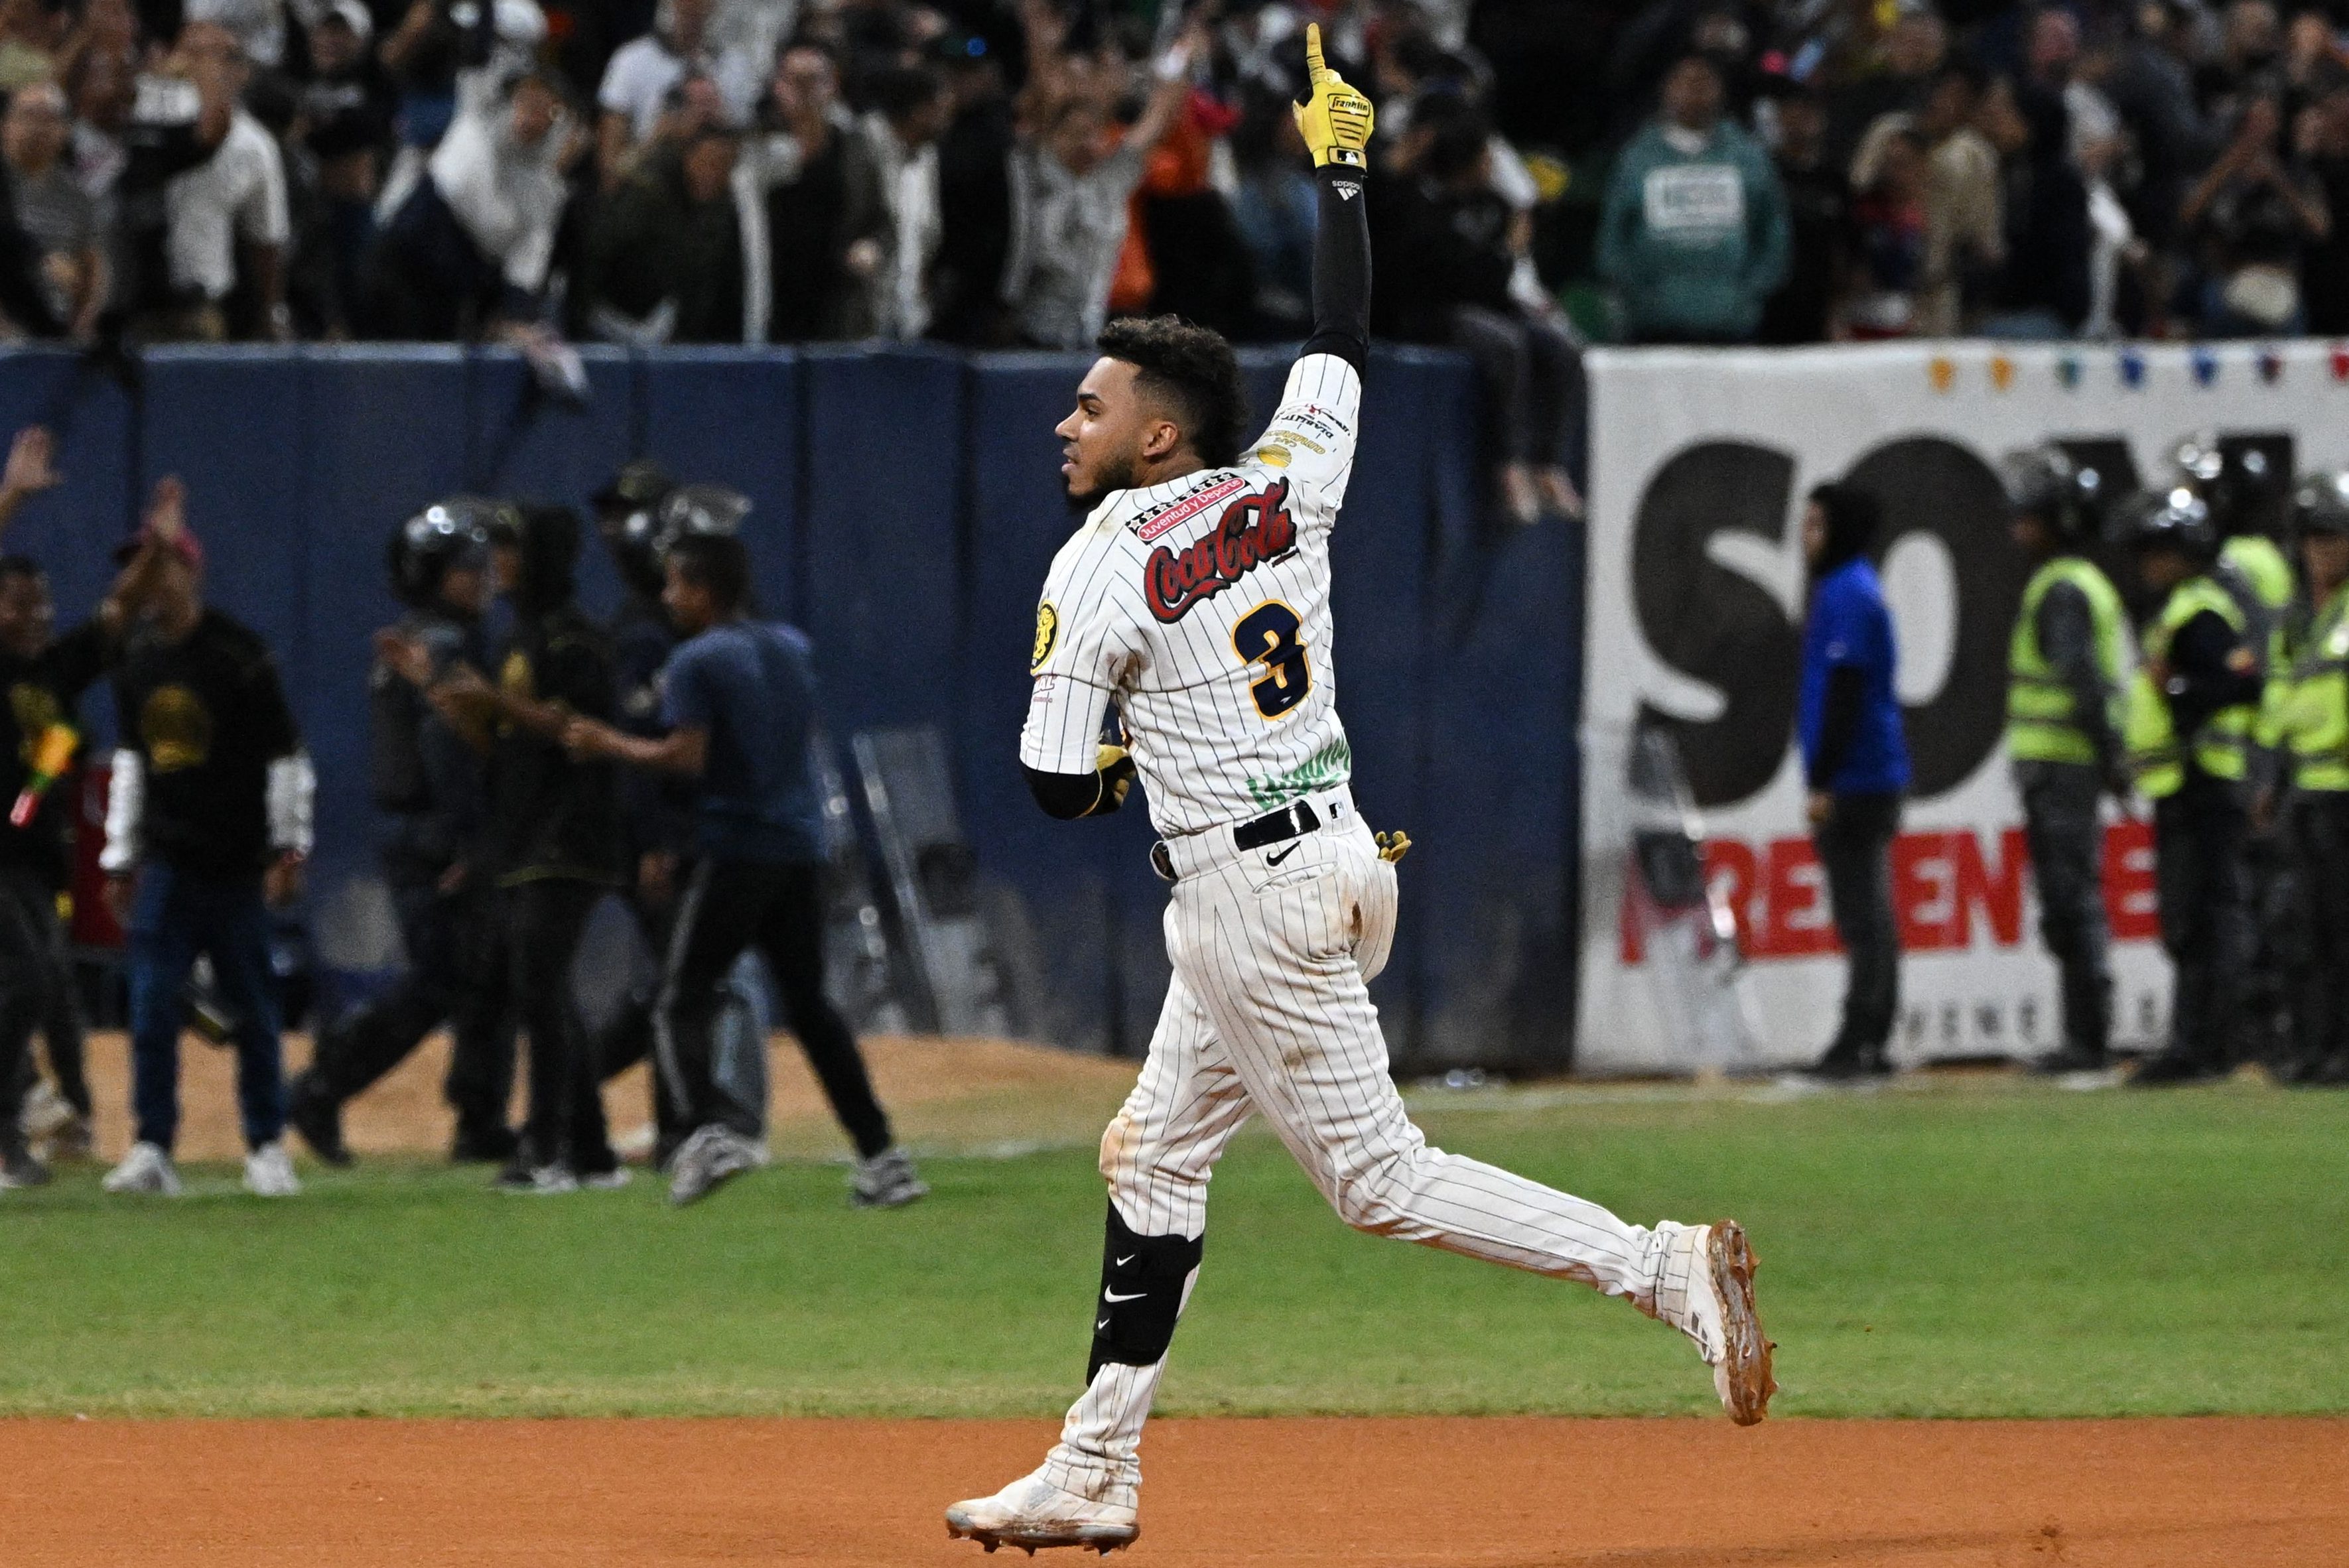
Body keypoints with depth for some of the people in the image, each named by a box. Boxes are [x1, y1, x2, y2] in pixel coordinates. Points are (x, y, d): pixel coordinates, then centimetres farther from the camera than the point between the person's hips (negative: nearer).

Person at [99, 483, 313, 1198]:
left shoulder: (238, 655, -8)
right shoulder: (136, 660, 9)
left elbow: (285, 755, -7)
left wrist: (288, 850, -11)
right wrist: (120, 856, 16)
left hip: (235, 863, -4)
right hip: (166, 863, 4)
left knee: (251, 1008, 2)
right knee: (151, 1005, -6)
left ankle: (267, 1146, 14)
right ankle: (152, 1150, -4)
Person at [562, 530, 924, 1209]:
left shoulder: (696, 661, -8)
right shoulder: (792, 648, 14)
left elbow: (688, 757, -15)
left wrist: (610, 744, -3)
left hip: (735, 844, -7)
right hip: (802, 847, 7)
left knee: (682, 1003, -3)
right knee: (809, 1003, 12)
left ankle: (713, 1122, -29)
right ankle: (880, 1156, 5)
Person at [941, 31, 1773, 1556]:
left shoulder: (1099, 570, -12)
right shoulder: (1284, 484, 5)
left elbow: (1058, 786, -13)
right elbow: (1344, 342, 20)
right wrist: (1340, 164, 27)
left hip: (1245, 893, -9)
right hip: (1334, 857, 9)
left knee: (1382, 1177, -7)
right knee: (1156, 1155, 16)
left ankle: (1668, 1269, -18)